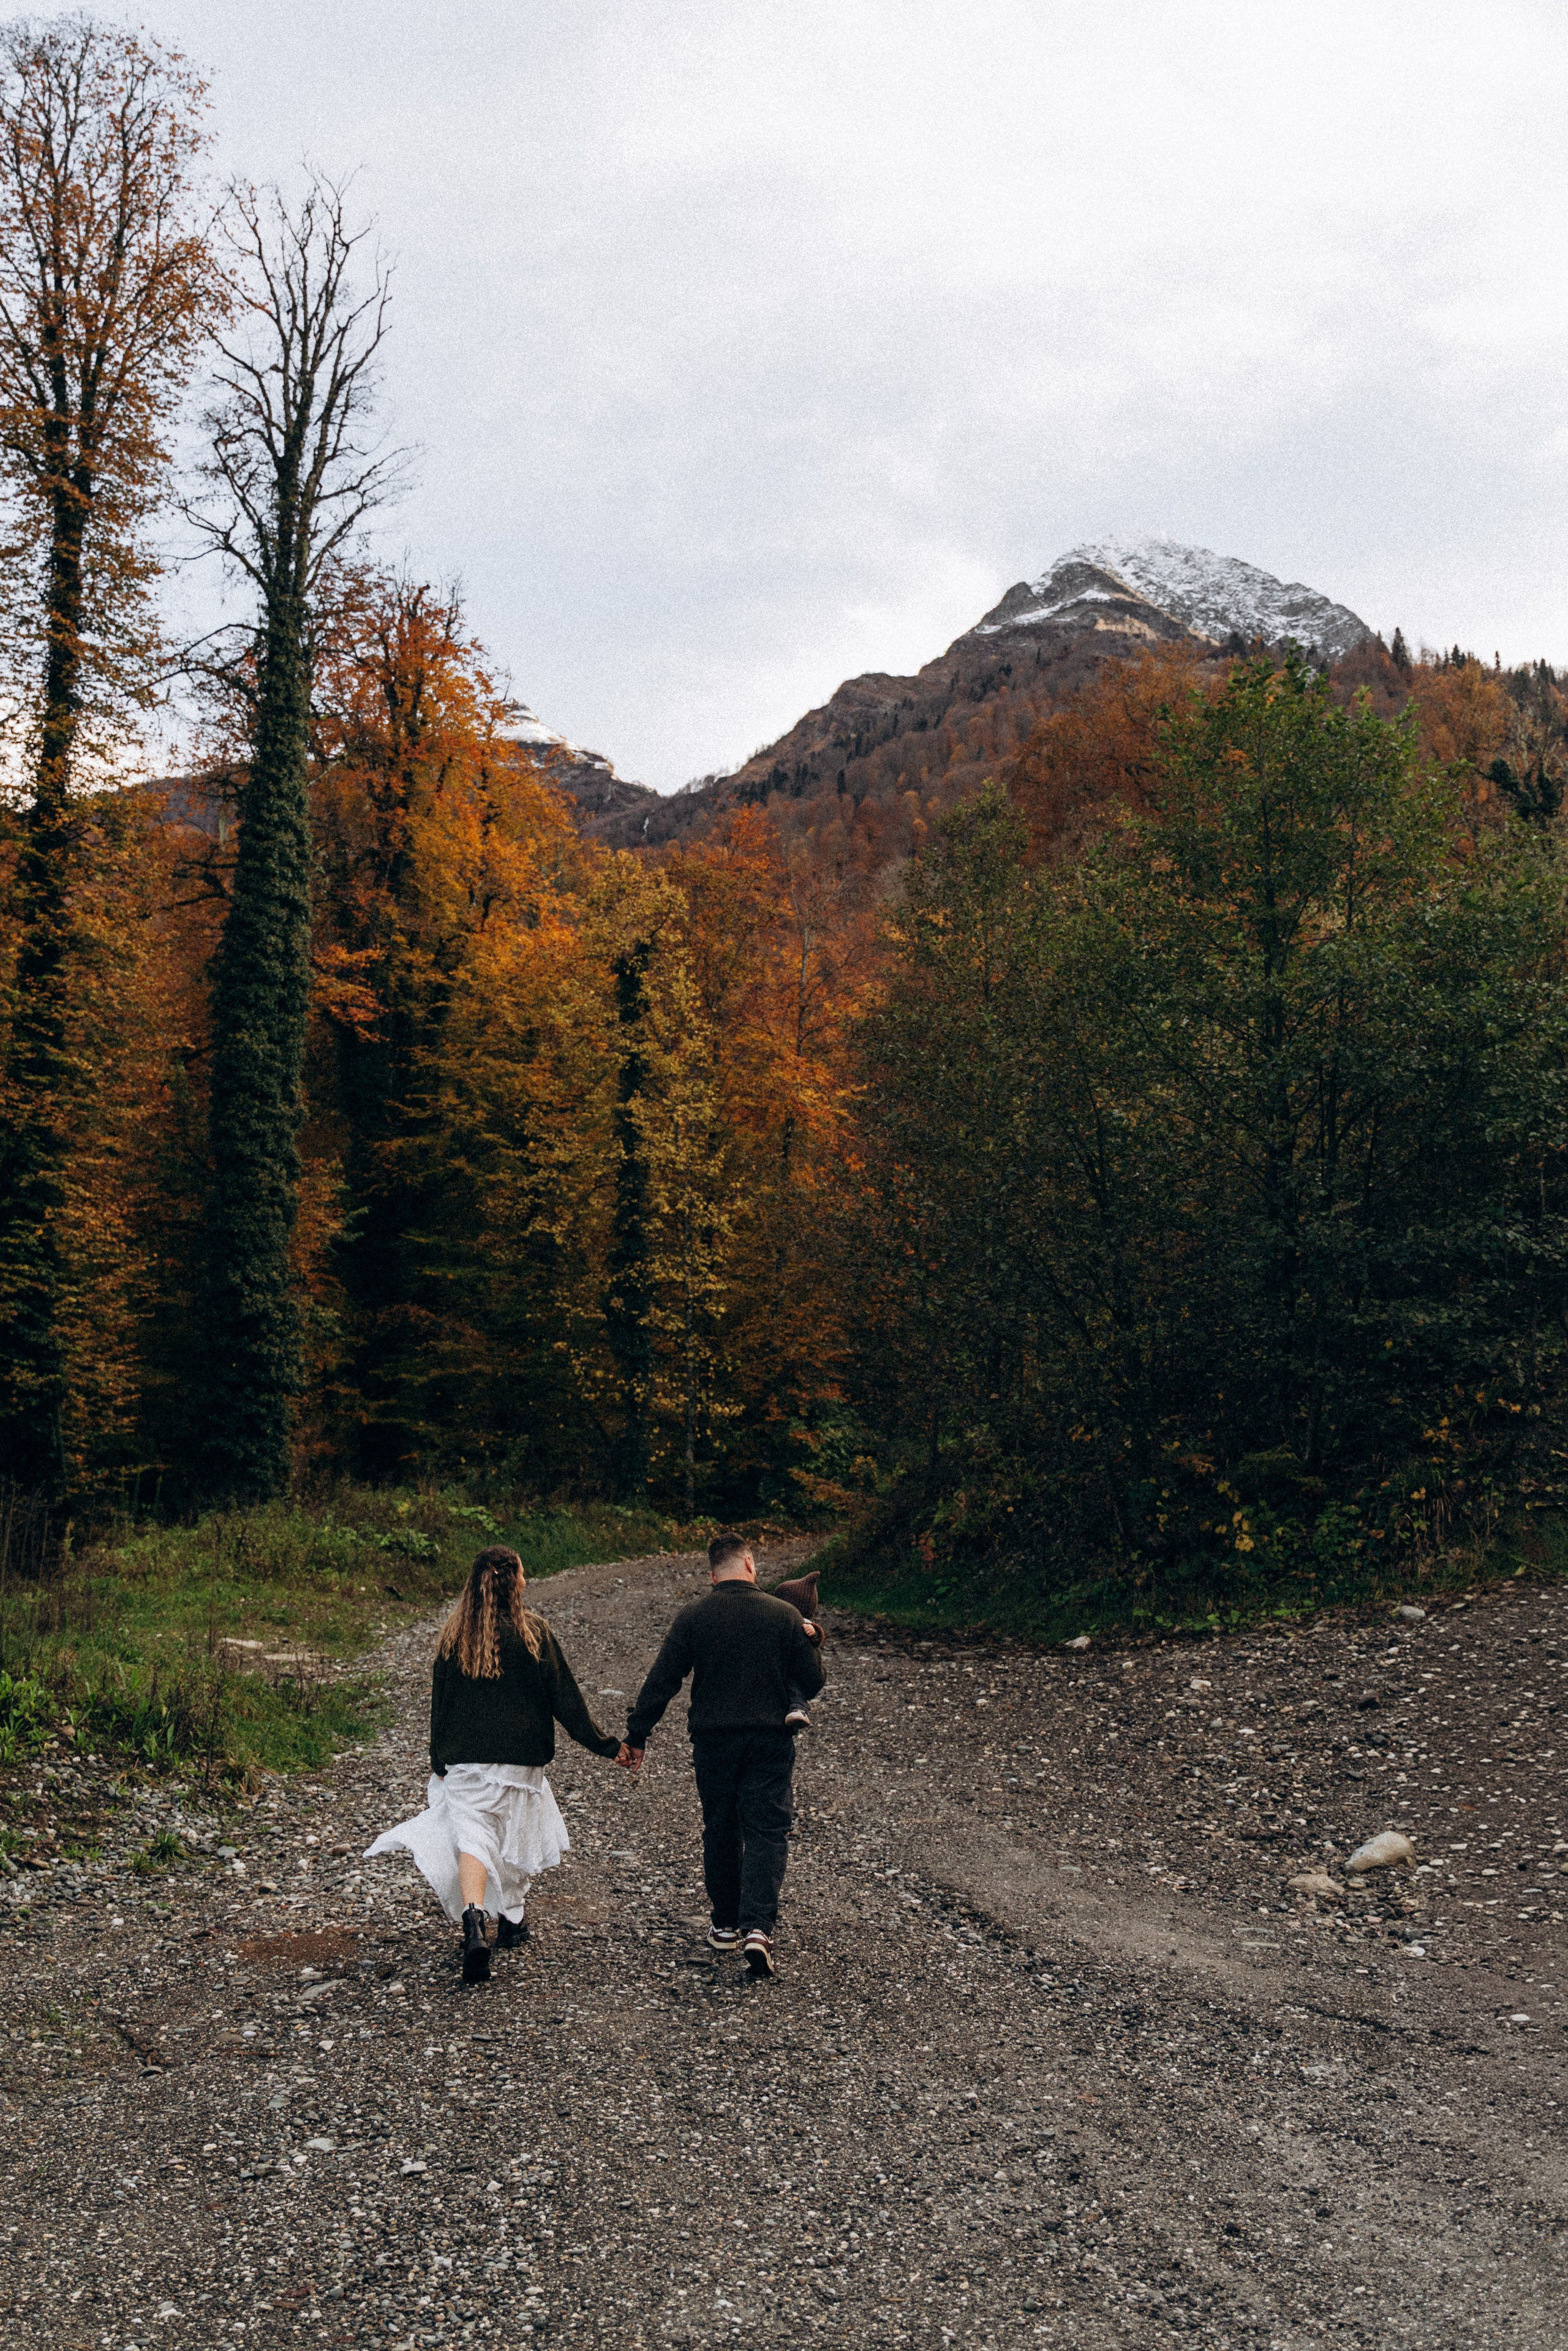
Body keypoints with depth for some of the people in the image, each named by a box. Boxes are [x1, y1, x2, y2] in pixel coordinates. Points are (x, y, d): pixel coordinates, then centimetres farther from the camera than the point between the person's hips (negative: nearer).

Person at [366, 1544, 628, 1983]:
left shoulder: (452, 1636, -3)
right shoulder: (533, 1632, -10)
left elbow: (440, 1704, 4)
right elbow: (564, 1698, -6)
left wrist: (438, 1761, 15)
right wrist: (604, 1745, 2)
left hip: (465, 1758, 1)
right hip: (520, 1757, -1)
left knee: (472, 1835, -2)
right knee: (517, 1832, 17)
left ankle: (473, 1923, -24)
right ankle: (512, 1921, 30)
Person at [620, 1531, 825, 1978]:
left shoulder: (692, 1618, -3)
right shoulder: (785, 1615, -3)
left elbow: (660, 1684, -5)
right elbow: (811, 1685, 1)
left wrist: (636, 1738, 2)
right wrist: (811, 1642, 19)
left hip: (713, 1740, 1)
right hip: (771, 1740, -1)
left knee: (720, 1831, 16)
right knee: (766, 1832, 2)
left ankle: (726, 1924, 27)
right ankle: (757, 1928, -14)